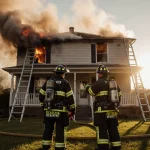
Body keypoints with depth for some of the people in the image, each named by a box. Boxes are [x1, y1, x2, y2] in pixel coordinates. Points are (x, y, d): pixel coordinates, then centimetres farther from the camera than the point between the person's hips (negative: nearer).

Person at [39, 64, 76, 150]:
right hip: (60, 112, -4)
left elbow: (41, 96, 11)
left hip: (48, 111, 5)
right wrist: (73, 110, 2)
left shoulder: (47, 82, 9)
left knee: (48, 130, 14)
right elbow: (70, 98, -8)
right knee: (60, 131, 3)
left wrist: (44, 107, 22)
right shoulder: (65, 83, -5)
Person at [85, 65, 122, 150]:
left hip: (102, 111, -7)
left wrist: (87, 87, 20)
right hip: (113, 111, 7)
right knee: (114, 131, 12)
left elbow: (91, 91, -2)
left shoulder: (99, 82, -9)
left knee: (102, 131, -4)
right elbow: (119, 94, 20)